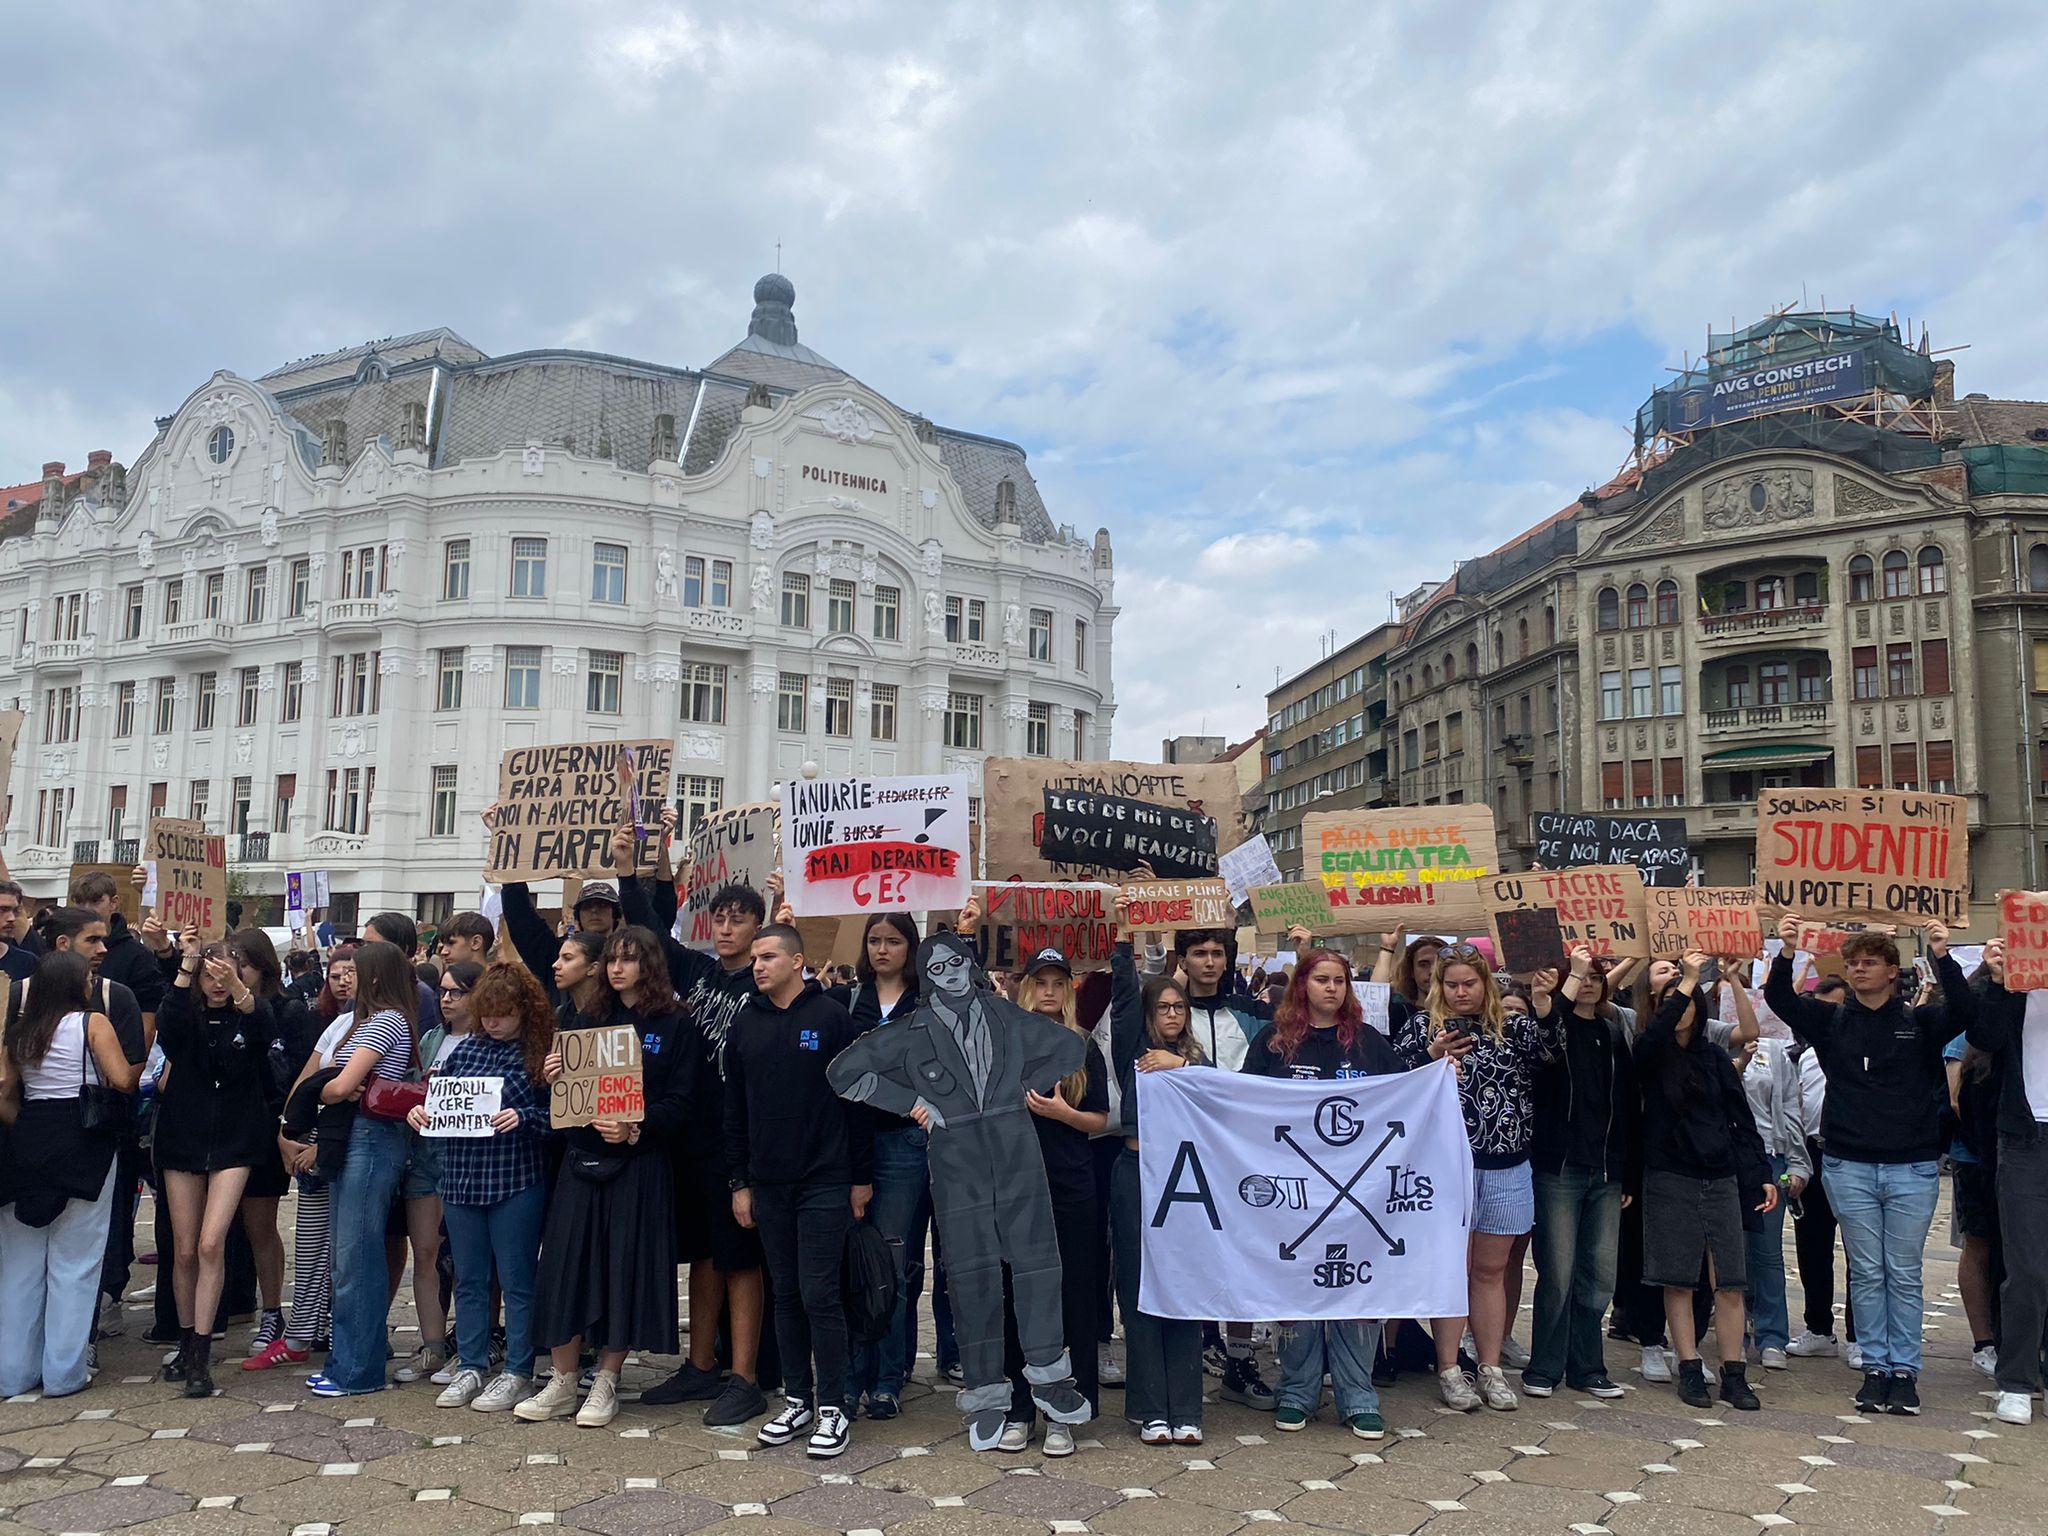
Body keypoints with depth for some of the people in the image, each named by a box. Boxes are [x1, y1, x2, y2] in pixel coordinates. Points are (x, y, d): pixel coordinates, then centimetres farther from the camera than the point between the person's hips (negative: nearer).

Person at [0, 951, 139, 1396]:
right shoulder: (92, 1022, -6)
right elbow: (122, 1080, -16)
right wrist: (143, 1067, 4)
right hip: (82, 1143, -6)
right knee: (73, 1262, 3)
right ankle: (64, 1372, 8)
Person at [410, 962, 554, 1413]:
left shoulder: (541, 1053, -8)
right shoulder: (465, 1047, 7)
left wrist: (523, 1118, -24)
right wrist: (420, 1112, -5)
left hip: (517, 1182, -5)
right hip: (462, 1179, 5)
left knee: (516, 1280, 5)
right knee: (468, 1278, 15)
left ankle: (517, 1372, 17)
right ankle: (470, 1367, 28)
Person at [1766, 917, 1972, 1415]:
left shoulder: (1920, 1022, 3)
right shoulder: (1831, 1022, 5)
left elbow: (1965, 1011, -15)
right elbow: (1780, 1000, -8)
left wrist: (1942, 957, -29)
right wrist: (1786, 954, -26)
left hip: (1912, 1169, -1)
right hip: (1849, 1168, 1)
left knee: (1904, 1275, 6)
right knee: (1866, 1274, 7)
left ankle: (1905, 1370, 15)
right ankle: (1875, 1368, 16)